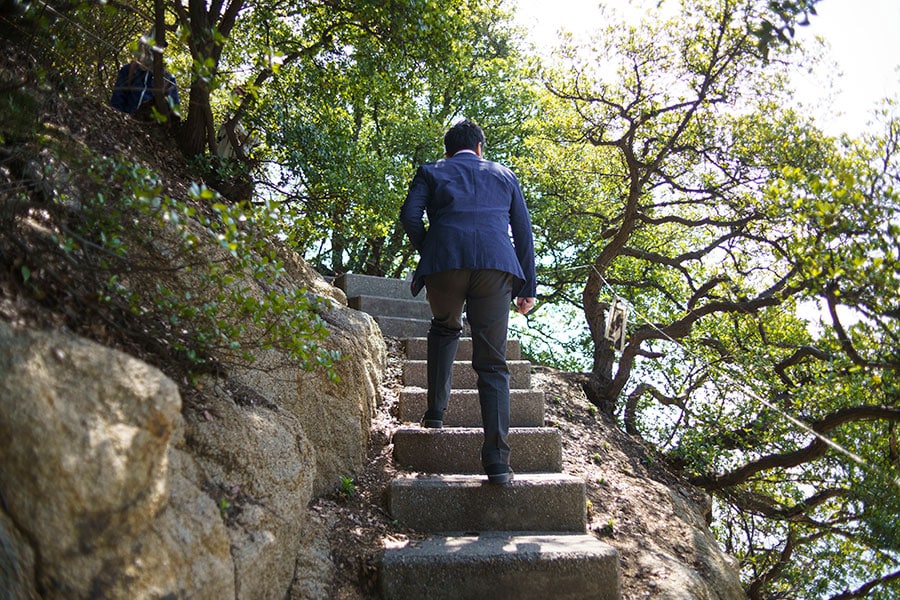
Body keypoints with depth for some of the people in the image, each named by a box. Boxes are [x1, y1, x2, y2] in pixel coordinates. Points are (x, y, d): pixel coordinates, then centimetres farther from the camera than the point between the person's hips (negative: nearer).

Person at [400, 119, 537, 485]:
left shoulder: (431, 172, 21)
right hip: (496, 266, 1)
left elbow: (410, 215, 3)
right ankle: (497, 460, -7)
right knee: (492, 363, 1)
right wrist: (528, 286, 22)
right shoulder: (504, 176, 27)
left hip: (444, 262, 0)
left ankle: (436, 410, 24)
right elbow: (523, 232, 21)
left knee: (444, 329, 30)